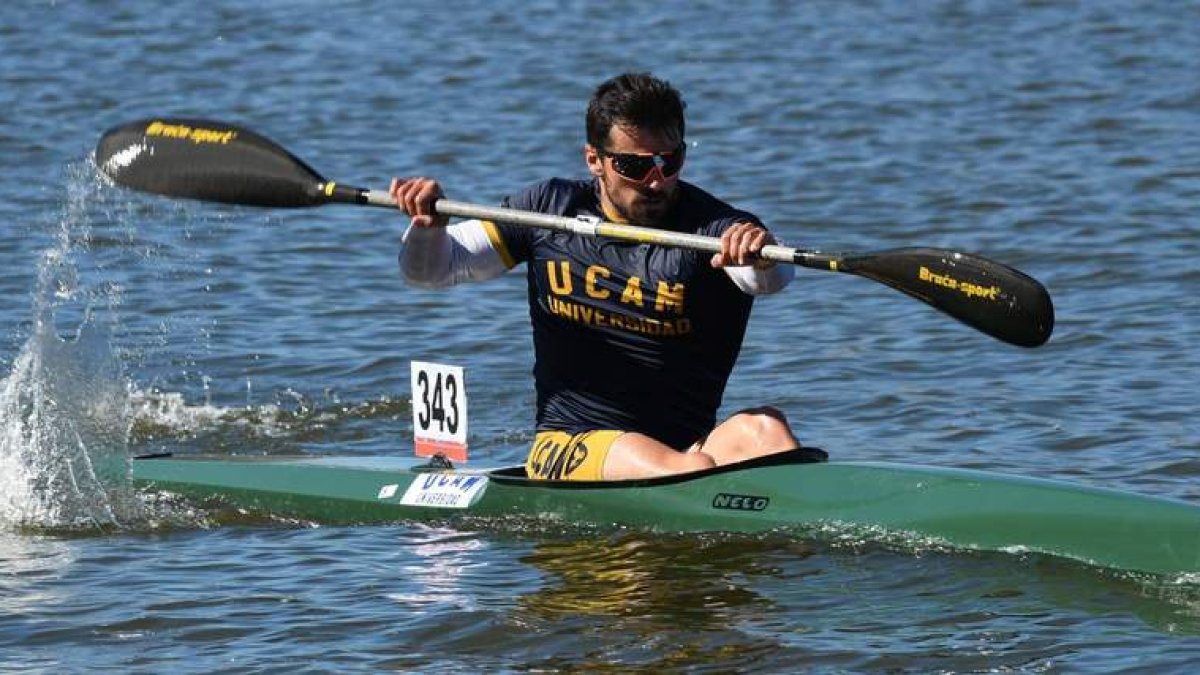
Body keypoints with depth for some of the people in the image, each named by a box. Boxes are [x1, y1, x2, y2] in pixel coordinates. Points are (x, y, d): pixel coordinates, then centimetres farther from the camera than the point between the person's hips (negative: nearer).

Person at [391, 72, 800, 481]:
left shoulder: (710, 226, -4)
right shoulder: (550, 210, 6)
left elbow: (770, 278, -26)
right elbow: (430, 270, 11)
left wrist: (761, 256, -51)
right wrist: (429, 226, -13)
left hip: (685, 444, 0)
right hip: (567, 446, 0)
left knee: (764, 428, -33)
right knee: (694, 473, -32)